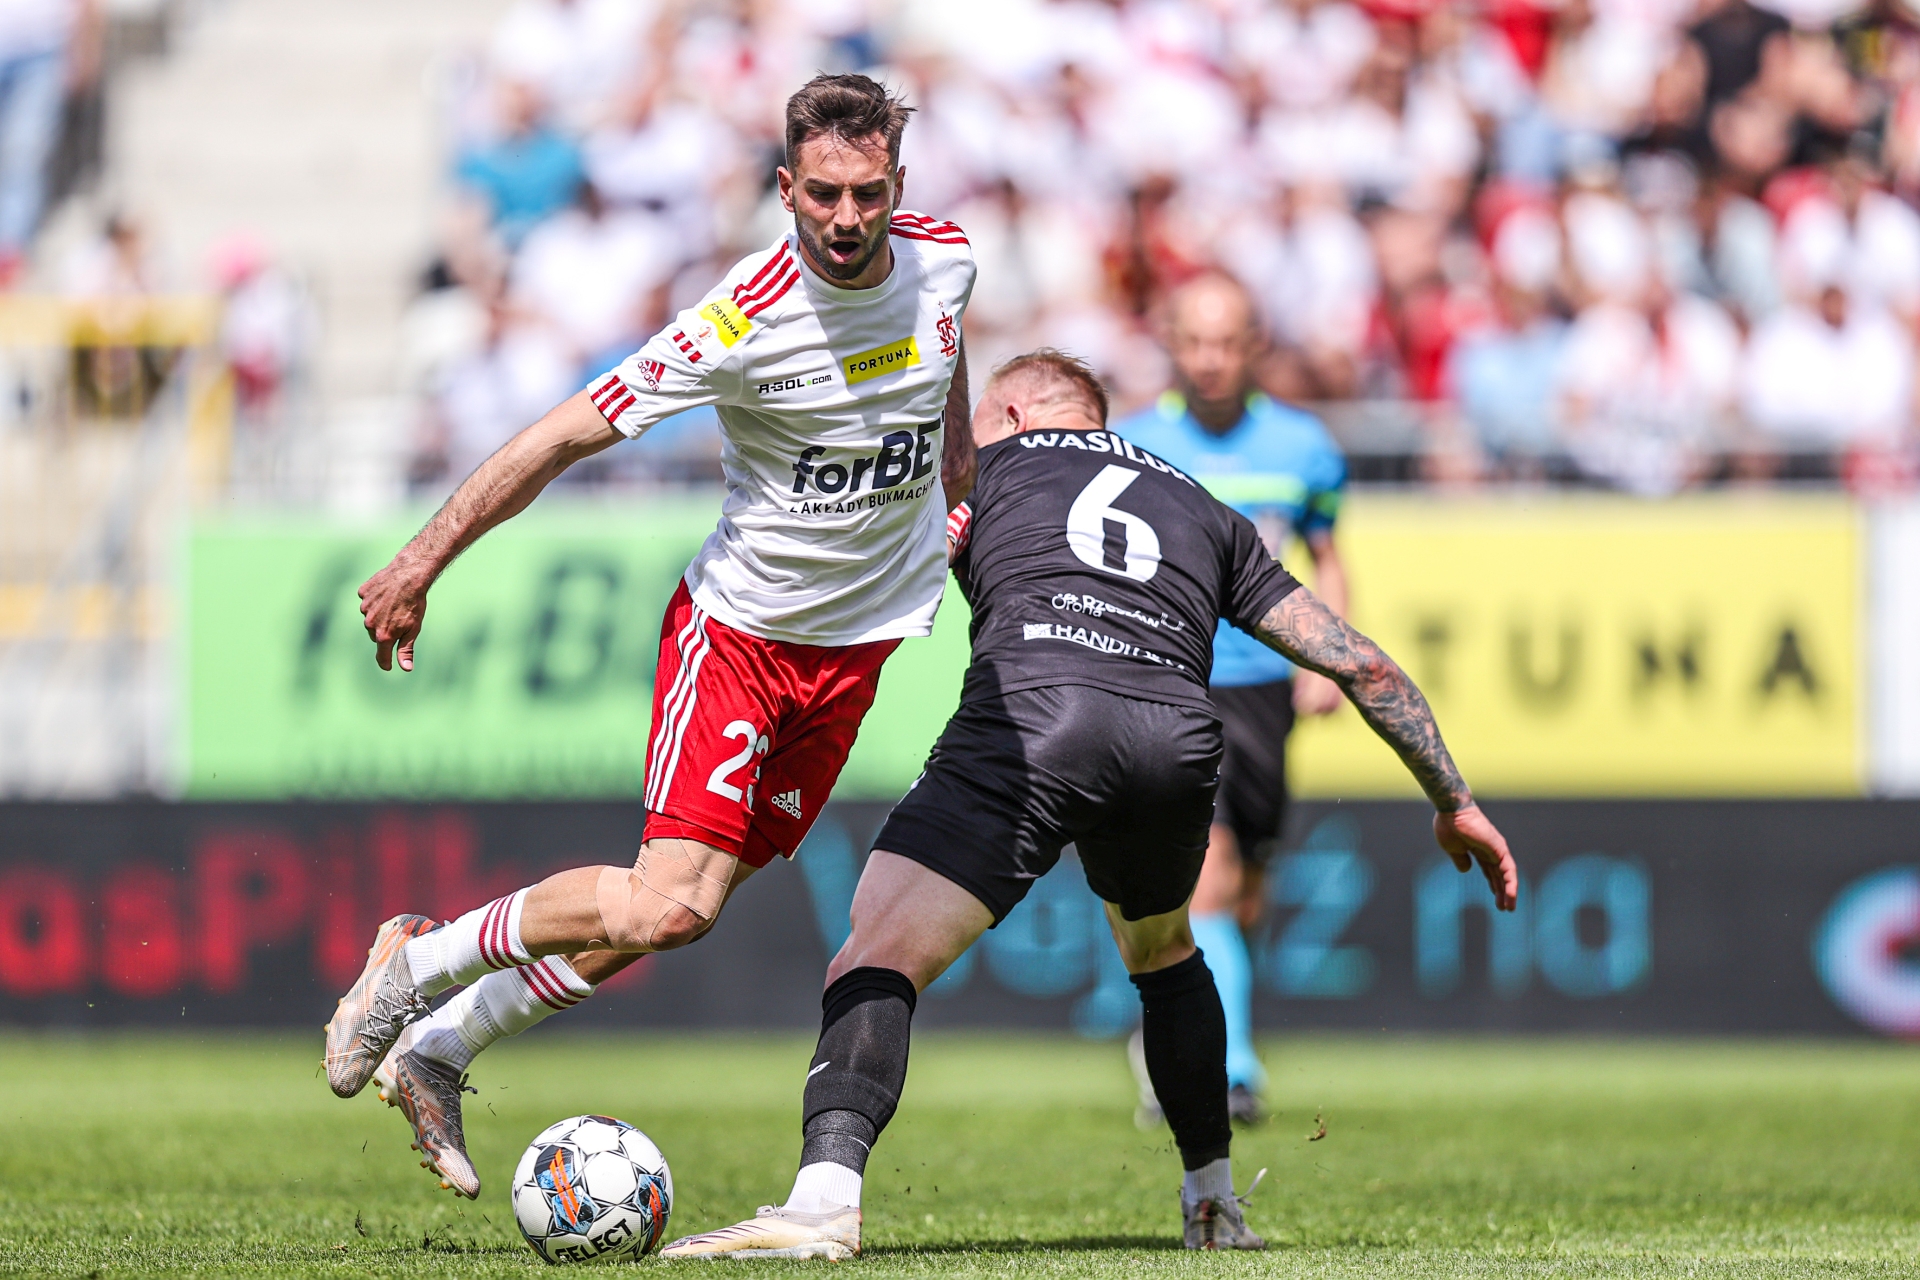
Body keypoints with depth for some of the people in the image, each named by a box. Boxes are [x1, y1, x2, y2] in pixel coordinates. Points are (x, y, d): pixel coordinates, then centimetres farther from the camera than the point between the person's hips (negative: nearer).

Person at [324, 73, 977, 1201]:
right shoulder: (743, 323, -24)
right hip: (741, 628, -5)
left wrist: (959, 455, 20)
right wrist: (423, 563, -20)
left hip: (860, 643, 5)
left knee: (688, 904, 4)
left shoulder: (943, 259, -7)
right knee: (665, 907, -19)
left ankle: (438, 1052, 18)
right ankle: (419, 963, 4)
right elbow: (568, 434, -19)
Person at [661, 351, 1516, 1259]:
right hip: (1178, 735, 4)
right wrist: (1454, 803, 39)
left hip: (1029, 711, -4)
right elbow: (1359, 661, 34)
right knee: (1162, 953, 34)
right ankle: (1214, 1205, 35)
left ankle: (827, 1192, -35)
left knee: (879, 958, -10)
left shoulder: (988, 463, 31)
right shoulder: (1205, 512, 36)